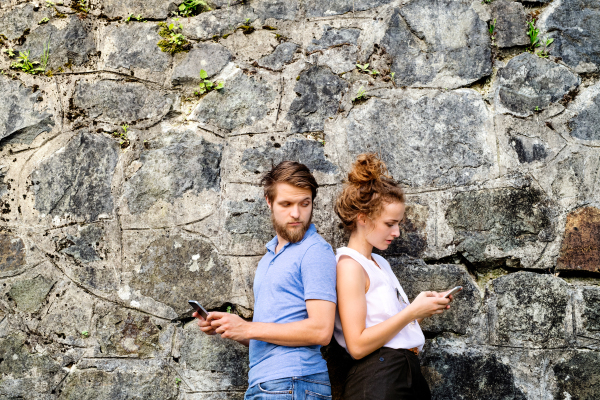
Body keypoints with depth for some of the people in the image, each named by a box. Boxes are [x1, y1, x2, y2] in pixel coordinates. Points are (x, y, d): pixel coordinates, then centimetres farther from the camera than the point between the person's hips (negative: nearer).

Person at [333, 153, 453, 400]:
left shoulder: (380, 263, 16)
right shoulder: (349, 266, -12)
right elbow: (357, 345, -19)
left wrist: (424, 309, 4)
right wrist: (412, 311, -15)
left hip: (408, 374, 9)